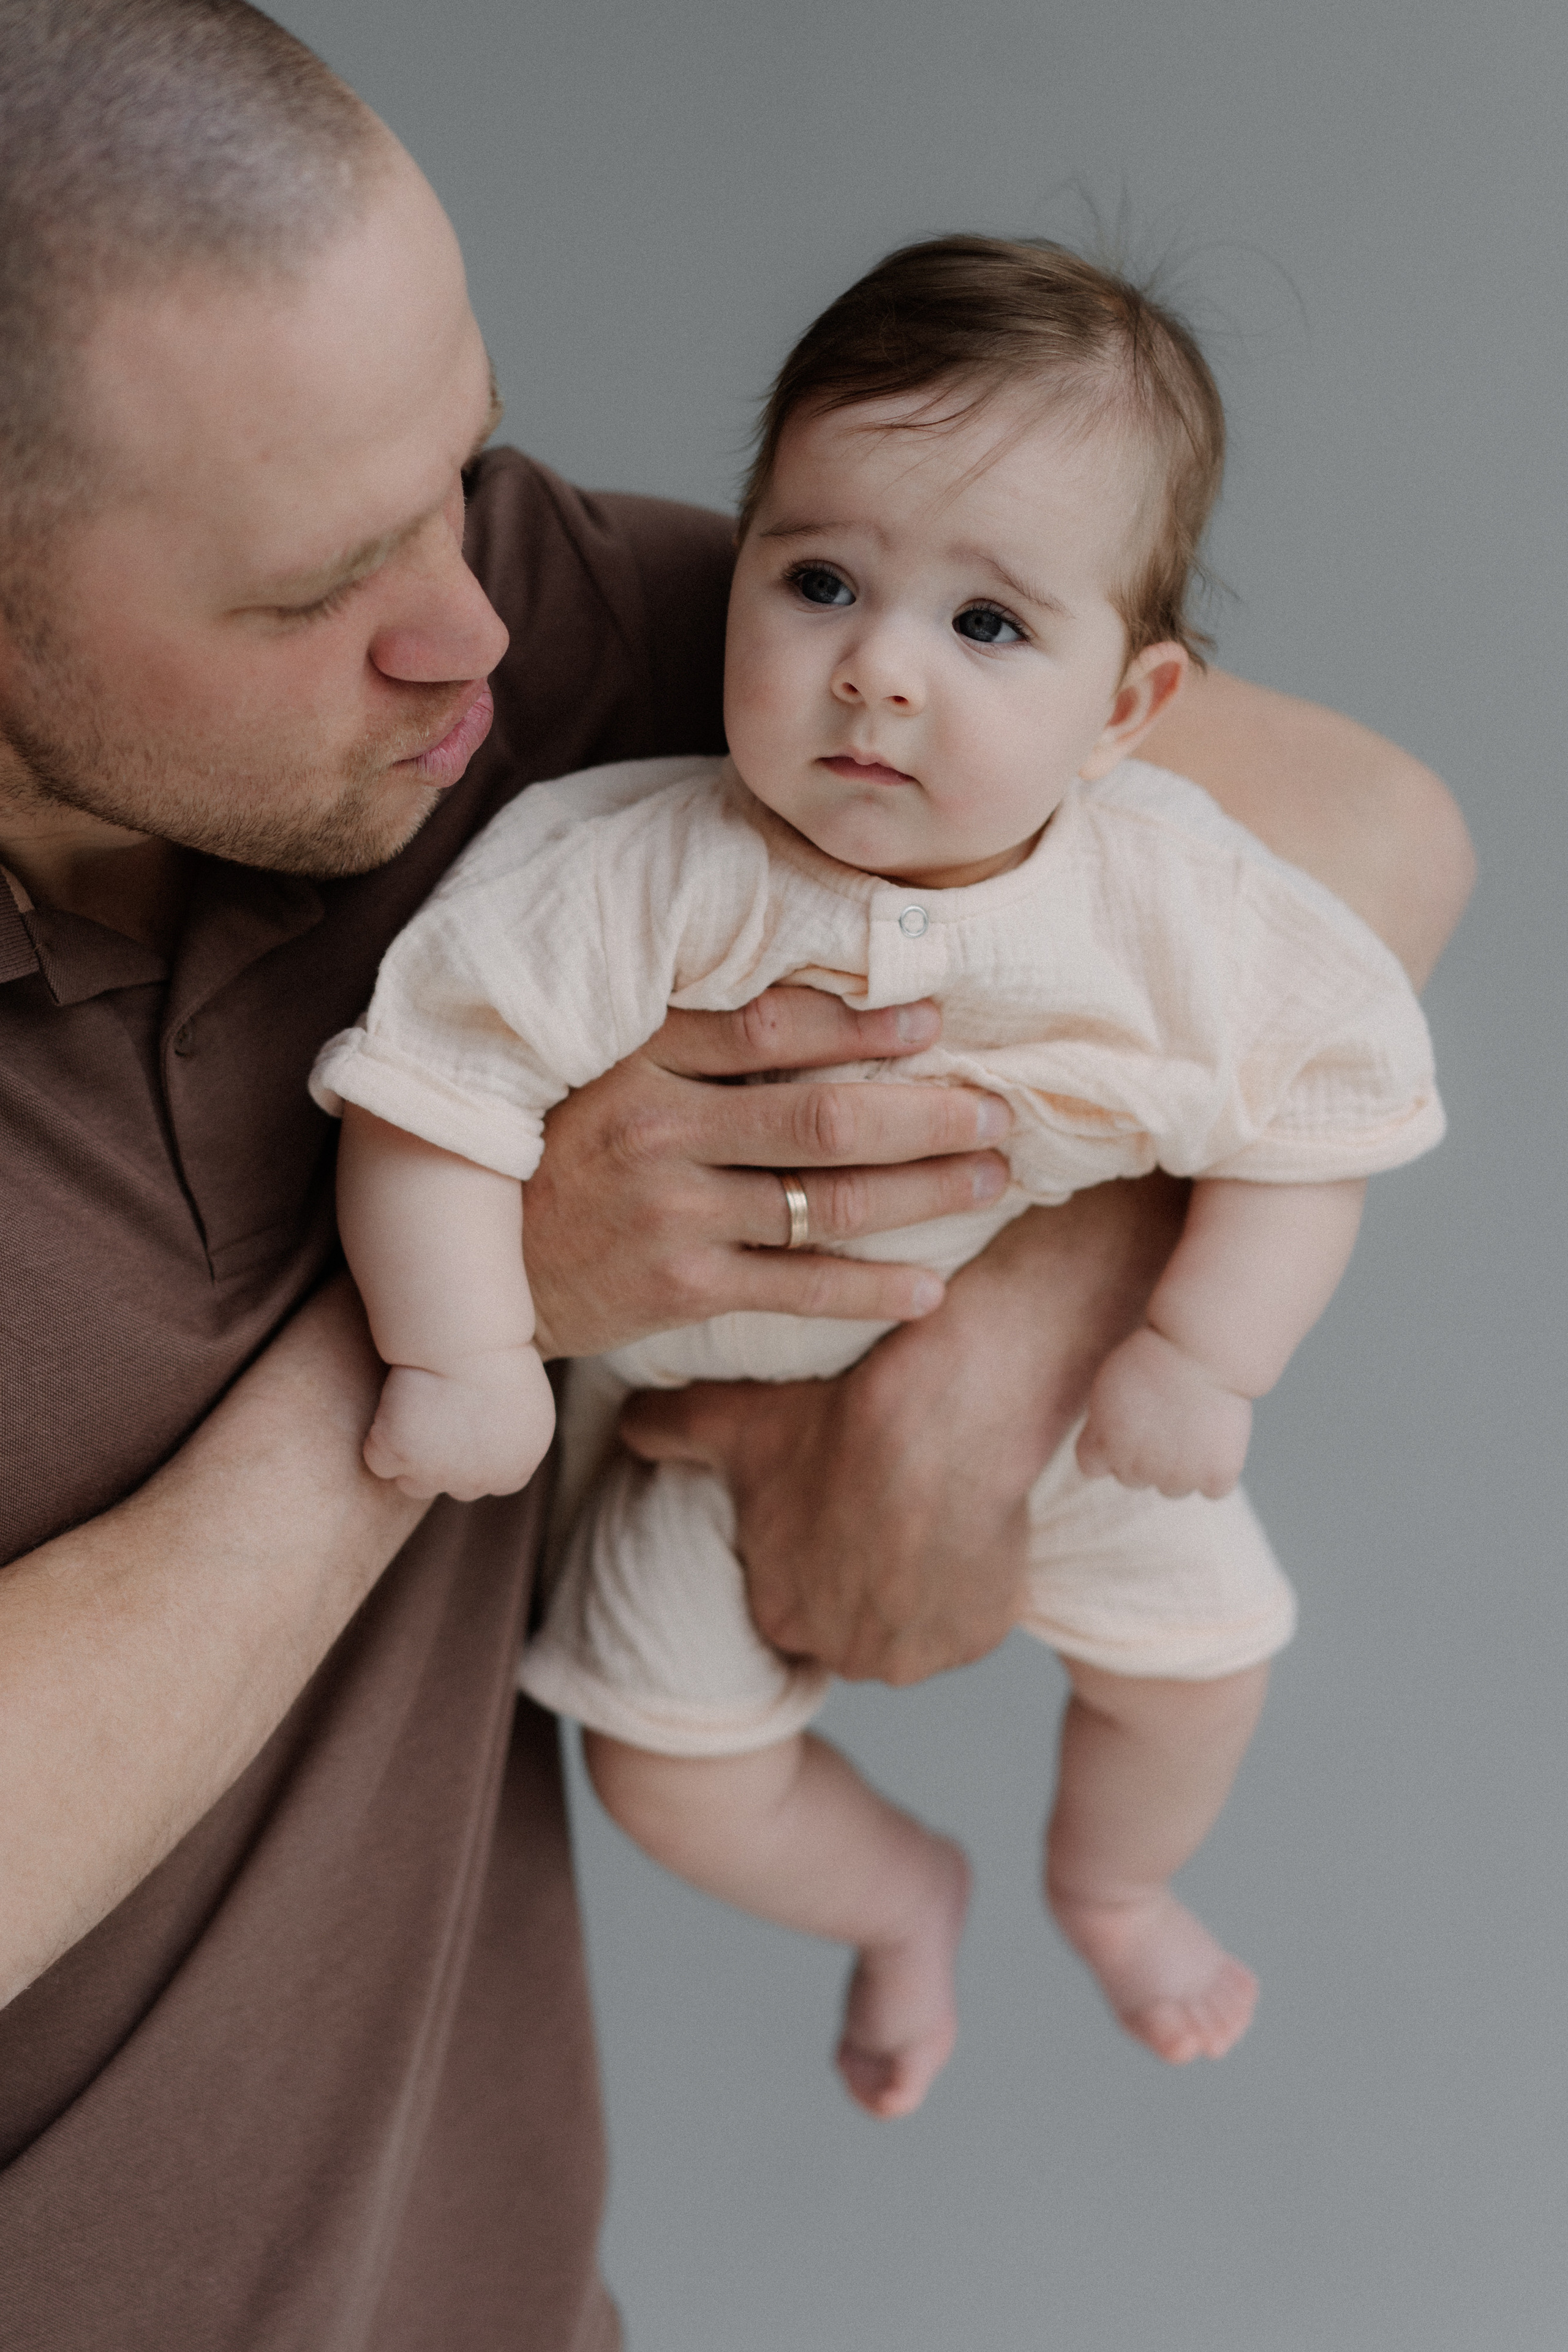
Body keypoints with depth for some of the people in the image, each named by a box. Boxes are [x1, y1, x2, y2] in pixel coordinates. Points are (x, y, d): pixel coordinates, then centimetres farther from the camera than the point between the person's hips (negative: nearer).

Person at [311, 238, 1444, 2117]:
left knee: (1194, 1660, 14)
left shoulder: (1184, 911, -26)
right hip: (729, 1409, -1)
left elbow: (1316, 1116, -14)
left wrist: (1205, 1358, -21)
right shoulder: (638, 884, -33)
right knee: (674, 1772, 3)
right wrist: (466, 1357, -33)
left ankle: (1110, 1881, 53)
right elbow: (436, 1083, -29)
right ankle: (899, 1896, 40)